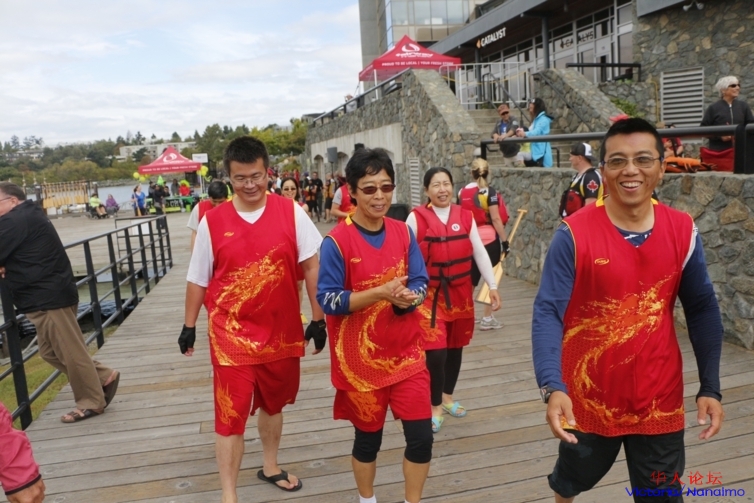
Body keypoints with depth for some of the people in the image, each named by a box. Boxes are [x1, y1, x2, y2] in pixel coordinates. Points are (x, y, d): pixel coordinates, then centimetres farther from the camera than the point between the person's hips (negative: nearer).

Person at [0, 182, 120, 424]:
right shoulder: (29, 216, 20)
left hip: (48, 297, -11)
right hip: (48, 295, 11)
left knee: (69, 352, -2)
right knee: (51, 351, 16)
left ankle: (91, 402, 9)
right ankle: (104, 377, 21)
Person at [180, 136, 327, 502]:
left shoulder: (291, 213, -6)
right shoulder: (212, 221, -6)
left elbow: (311, 266, -2)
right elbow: (197, 279, 4)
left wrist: (318, 318, -3)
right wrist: (189, 326, 9)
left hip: (281, 331, 2)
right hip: (231, 336, -2)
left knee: (273, 404, 21)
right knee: (230, 415, 0)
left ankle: (270, 467, 44)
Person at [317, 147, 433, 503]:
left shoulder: (404, 233, 0)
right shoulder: (336, 241, -13)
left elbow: (421, 284, 3)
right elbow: (327, 300, -16)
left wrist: (407, 297, -20)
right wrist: (380, 292, -26)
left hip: (406, 353, 4)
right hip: (361, 358, -3)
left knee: (421, 437, 4)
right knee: (367, 437, 14)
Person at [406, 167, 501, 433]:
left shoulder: (465, 216, 2)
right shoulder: (416, 218, -9)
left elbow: (479, 252, 3)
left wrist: (492, 285, -1)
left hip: (461, 292, 4)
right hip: (431, 294, -4)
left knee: (455, 347, 16)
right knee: (436, 352, -8)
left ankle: (447, 397, 37)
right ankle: (435, 408, 13)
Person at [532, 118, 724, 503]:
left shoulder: (683, 231, -6)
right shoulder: (574, 234, -17)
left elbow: (702, 310, 3)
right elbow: (548, 313, -20)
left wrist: (710, 387, 0)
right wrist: (552, 387, -32)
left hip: (660, 398, 2)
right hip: (588, 396, -2)